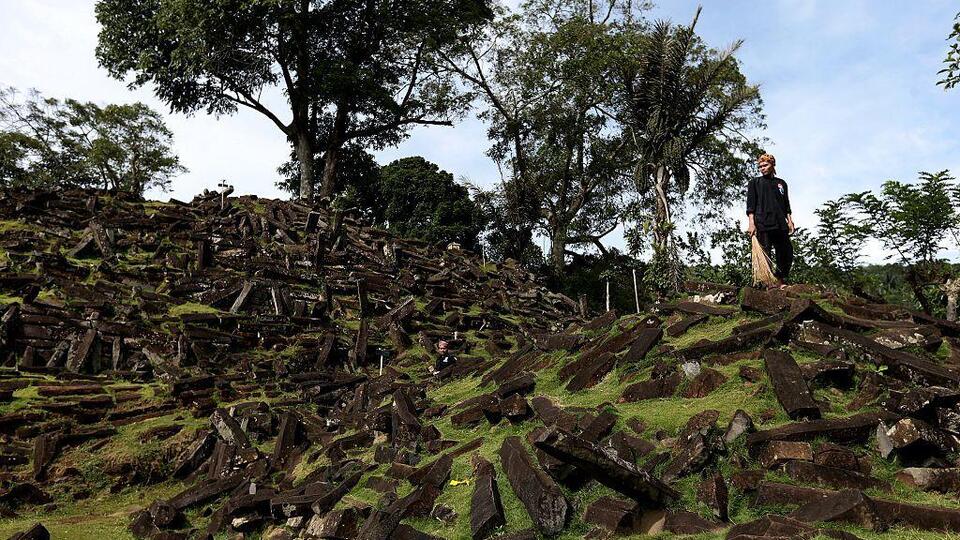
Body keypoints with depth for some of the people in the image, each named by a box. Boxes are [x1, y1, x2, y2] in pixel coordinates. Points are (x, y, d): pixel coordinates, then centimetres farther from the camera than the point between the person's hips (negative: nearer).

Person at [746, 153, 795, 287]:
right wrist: (751, 224, -10)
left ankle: (781, 282, 9)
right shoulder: (754, 182, 11)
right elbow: (750, 205, 1)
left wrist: (790, 221, 9)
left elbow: (786, 205, 22)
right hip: (762, 225, -4)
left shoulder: (781, 183, 22)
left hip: (781, 225, 4)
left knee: (787, 255, 0)